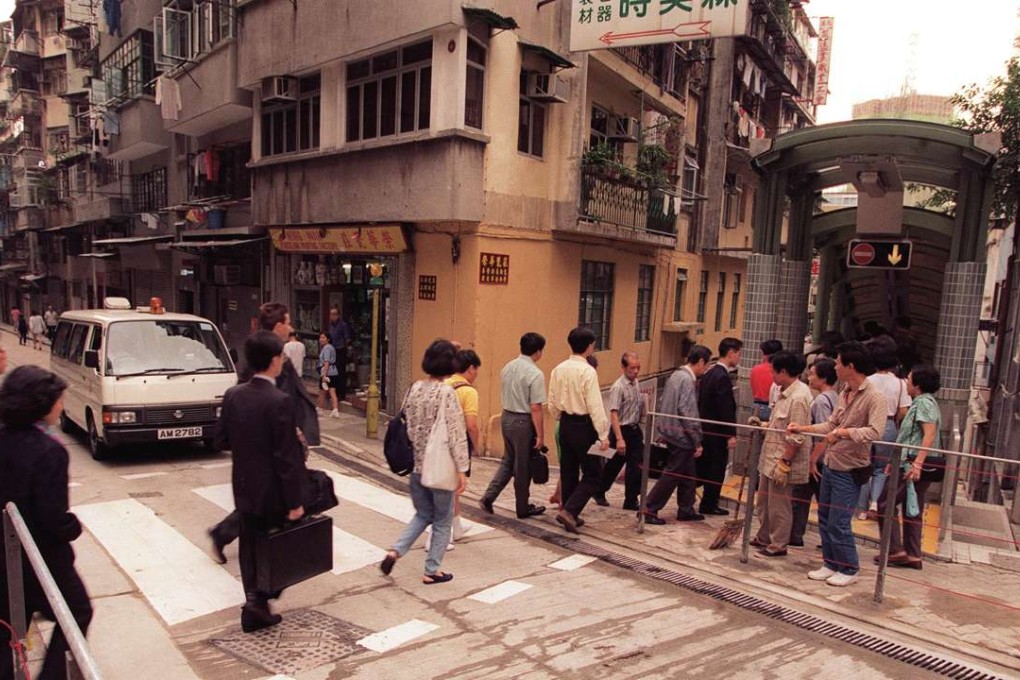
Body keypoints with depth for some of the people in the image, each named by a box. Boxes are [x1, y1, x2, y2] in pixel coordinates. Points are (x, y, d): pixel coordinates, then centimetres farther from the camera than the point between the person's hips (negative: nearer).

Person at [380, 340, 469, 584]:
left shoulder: (415, 388, 1)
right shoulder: (446, 393, -17)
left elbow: (406, 424, 9)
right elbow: (456, 435, -18)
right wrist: (462, 469, -13)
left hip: (416, 464, 6)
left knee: (423, 514, 24)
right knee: (442, 520, 13)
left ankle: (395, 551, 9)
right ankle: (431, 571, 20)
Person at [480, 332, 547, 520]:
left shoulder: (507, 368, 5)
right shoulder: (535, 374, -17)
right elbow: (535, 408, -18)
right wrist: (540, 435, -13)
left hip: (506, 417, 7)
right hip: (523, 421, -7)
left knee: (508, 461, 21)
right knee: (523, 466, 8)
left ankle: (488, 497, 13)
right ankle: (523, 509, 23)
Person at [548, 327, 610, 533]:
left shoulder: (558, 369, 3)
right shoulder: (588, 371, -17)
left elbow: (552, 403, 9)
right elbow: (595, 406, -19)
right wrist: (603, 435, -15)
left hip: (565, 424, 7)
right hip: (584, 426, -7)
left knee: (568, 472, 16)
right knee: (592, 475, 3)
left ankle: (570, 515, 24)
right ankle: (569, 511, -8)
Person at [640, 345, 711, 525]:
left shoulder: (676, 375, 10)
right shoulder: (688, 380, -18)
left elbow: (663, 403, 15)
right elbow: (687, 412, -22)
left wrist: (664, 428, 19)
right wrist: (697, 441, -17)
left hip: (670, 431, 10)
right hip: (681, 435, -10)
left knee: (687, 473, 19)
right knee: (672, 475, -1)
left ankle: (686, 510, 29)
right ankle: (648, 510, 5)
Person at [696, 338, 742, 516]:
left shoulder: (709, 373, 9)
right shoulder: (723, 377, -20)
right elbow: (726, 409, -22)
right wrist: (731, 435, -18)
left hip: (705, 428, 9)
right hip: (717, 432, -9)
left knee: (702, 466, 17)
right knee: (717, 468, 4)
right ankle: (709, 504, 13)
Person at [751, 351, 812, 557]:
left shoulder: (798, 397, -21)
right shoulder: (785, 392, 9)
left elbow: (796, 438, -23)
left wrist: (784, 463, -22)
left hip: (782, 459, -10)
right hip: (771, 456, 10)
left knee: (778, 505, 4)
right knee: (764, 500, 20)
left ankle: (778, 545, 19)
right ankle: (764, 538, 35)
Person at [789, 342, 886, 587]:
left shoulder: (874, 397, -18)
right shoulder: (844, 393, 8)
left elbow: (875, 431, -30)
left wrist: (844, 432, -32)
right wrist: (802, 428, 12)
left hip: (849, 470, -8)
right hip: (830, 465, 8)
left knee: (838, 523, -2)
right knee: (824, 519, 15)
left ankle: (849, 569, 17)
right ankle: (831, 564, 29)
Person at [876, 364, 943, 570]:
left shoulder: (924, 402, -12)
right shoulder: (921, 402, 19)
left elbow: (929, 435, -22)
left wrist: (917, 463, -29)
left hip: (919, 464, -10)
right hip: (922, 465, 10)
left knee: (885, 503, -5)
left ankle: (895, 551, -1)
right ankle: (913, 556, 16)